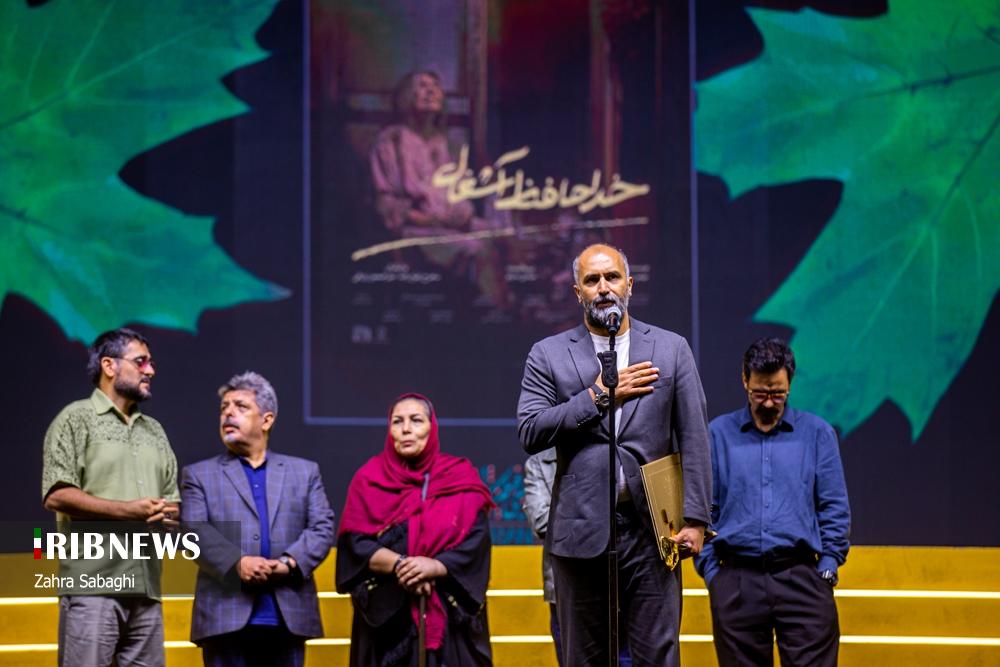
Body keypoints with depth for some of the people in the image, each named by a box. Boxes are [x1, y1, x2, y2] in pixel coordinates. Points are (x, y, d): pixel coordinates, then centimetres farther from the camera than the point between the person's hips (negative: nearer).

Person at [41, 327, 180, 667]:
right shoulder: (77, 419, 1)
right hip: (93, 586, -6)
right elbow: (57, 495, -9)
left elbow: (172, 502, 23)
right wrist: (126, 511, -15)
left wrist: (166, 513, -1)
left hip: (146, 587, 6)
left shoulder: (154, 431, 22)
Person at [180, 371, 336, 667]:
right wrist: (237, 563, -18)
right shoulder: (199, 475, 13)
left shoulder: (304, 472, 18)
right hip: (227, 615, -2)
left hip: (289, 615, 2)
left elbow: (323, 528, 7)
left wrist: (288, 563, -12)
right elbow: (194, 531, -1)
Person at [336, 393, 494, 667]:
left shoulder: (461, 478, 8)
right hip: (387, 617, 0)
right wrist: (398, 564, -18)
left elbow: (476, 544, -2)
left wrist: (435, 567, -19)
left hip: (451, 616, 0)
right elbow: (355, 544, -2)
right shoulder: (369, 480, 8)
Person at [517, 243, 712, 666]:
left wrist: (694, 517, -3)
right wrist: (600, 395, -10)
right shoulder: (549, 355, 6)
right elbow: (529, 433, -5)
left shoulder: (671, 349, 8)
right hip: (581, 530, 0)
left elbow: (695, 438, 5)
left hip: (651, 528, 0)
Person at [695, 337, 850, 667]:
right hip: (737, 581, 1)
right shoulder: (718, 433, 9)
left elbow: (835, 509, 8)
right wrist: (710, 571, 1)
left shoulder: (817, 433, 8)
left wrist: (827, 568, 0)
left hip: (801, 577, -1)